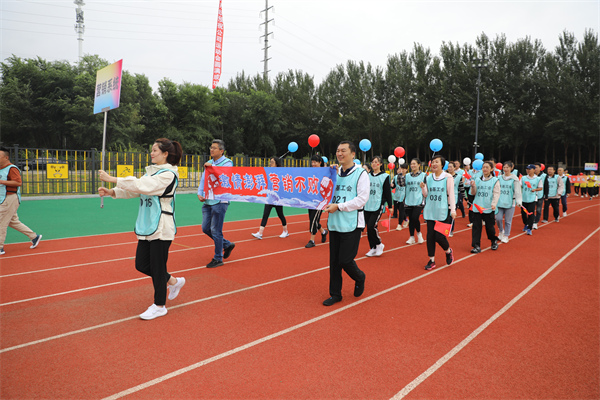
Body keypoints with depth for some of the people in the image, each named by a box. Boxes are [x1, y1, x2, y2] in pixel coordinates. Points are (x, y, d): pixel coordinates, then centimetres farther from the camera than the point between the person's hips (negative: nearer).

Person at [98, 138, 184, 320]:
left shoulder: (168, 174, -14)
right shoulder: (151, 171, 13)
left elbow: (142, 185, -24)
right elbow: (135, 189, 11)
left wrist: (112, 179, -22)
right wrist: (111, 192, -4)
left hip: (161, 228, -9)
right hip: (146, 227, 9)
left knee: (157, 267, 1)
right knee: (142, 265, 12)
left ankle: (159, 306, 19)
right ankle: (173, 281, 34)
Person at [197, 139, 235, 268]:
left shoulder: (227, 163, -6)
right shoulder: (209, 163, 14)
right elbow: (203, 180, 17)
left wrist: (212, 168, -22)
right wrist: (200, 193, 2)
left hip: (219, 201, -7)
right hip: (207, 201, 8)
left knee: (215, 230, -5)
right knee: (206, 228, 10)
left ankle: (218, 258, 10)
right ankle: (227, 244, 29)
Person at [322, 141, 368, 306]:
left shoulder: (361, 173, -5)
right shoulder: (335, 173, 12)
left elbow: (362, 199, -13)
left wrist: (339, 206, -17)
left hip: (351, 224, -5)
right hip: (334, 224, 5)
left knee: (345, 260, -5)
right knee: (334, 261, 8)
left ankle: (359, 278, 27)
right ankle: (335, 294, 22)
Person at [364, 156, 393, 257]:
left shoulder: (385, 176, -2)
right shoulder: (368, 176, 11)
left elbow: (388, 192, -2)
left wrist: (390, 205, -3)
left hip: (378, 206, -5)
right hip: (367, 205, 5)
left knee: (371, 226, -14)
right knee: (368, 228, 5)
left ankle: (379, 244, 9)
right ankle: (373, 248, 18)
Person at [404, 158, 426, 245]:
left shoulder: (423, 175, 1)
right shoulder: (407, 176, 10)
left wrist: (424, 200, -9)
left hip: (419, 201, -3)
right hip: (409, 201, 4)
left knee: (415, 218, -14)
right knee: (411, 219, 7)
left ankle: (419, 233, 13)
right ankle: (412, 238, 17)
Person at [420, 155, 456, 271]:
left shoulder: (448, 177, -2)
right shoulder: (428, 177, 8)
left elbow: (451, 194, -4)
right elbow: (426, 195, 11)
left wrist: (453, 210, -9)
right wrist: (423, 188, -9)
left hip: (443, 211, -4)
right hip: (430, 211, 4)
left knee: (439, 236, -6)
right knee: (430, 236, 2)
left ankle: (448, 251, 26)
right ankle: (432, 260, 15)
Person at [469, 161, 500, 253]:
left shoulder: (495, 180, 1)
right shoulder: (477, 179, 8)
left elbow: (496, 194, -4)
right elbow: (474, 193, 8)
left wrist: (494, 204, -18)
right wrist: (473, 186, -11)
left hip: (489, 208, -2)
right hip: (477, 207, 2)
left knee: (489, 226, 7)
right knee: (476, 226, -1)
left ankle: (494, 241, 36)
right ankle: (476, 246, 3)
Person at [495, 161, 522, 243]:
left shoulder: (514, 179, -3)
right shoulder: (500, 178, 5)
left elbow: (517, 191, -6)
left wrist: (519, 201, -15)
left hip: (510, 203, -2)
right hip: (500, 202, 2)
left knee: (508, 221, 5)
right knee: (498, 218, -2)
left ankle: (506, 236, 20)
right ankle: (501, 231, 25)